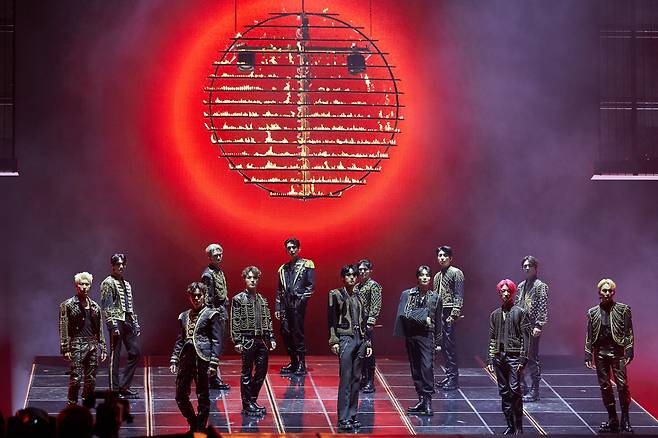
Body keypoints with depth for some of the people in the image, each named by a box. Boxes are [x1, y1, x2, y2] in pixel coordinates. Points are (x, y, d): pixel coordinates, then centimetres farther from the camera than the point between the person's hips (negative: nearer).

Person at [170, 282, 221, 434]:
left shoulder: (211, 314, 1)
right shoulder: (184, 316, 16)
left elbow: (216, 341, -2)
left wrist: (213, 363, -10)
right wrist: (174, 360, 11)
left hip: (202, 358, -5)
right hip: (186, 357, 5)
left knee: (203, 397, -1)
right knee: (181, 396, 5)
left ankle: (200, 429, 7)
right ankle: (193, 425, 22)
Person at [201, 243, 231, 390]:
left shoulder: (220, 272, 15)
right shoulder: (208, 274, -14)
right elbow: (208, 298, -17)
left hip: (222, 312, 10)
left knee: (219, 346, 13)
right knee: (215, 346, -8)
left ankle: (214, 377, 19)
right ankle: (214, 379, -6)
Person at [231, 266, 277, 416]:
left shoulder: (262, 300, 13)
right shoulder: (238, 299, -3)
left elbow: (268, 320, 16)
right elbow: (235, 322, -6)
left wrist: (271, 338, 10)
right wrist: (237, 341, -12)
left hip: (262, 341, 6)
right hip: (247, 340, -6)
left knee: (261, 371, 7)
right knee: (247, 373, 0)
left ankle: (253, 401, 19)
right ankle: (247, 405, 5)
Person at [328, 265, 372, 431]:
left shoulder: (359, 296, 16)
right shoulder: (335, 294, 1)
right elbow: (331, 319, -3)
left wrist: (368, 342, 16)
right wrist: (334, 341, -12)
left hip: (360, 339, 6)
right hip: (345, 338, -6)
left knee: (356, 379, 5)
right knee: (345, 379, -10)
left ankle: (352, 416, 10)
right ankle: (343, 419, -11)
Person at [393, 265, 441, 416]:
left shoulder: (435, 297, 7)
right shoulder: (407, 294, 5)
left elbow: (438, 321, 10)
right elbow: (404, 313, -9)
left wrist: (438, 342, 10)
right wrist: (423, 318, -12)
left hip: (427, 336, -2)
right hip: (411, 335, 2)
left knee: (427, 366, -15)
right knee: (415, 368, 5)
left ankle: (428, 401, -15)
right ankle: (421, 399, 12)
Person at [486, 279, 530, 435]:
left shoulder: (520, 313, 1)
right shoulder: (495, 314, 14)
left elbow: (525, 337, -4)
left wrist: (523, 359, -11)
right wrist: (490, 359, 9)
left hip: (514, 356, -5)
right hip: (499, 357, 5)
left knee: (515, 389, -13)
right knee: (504, 392, 5)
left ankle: (519, 426, -6)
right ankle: (510, 426, 11)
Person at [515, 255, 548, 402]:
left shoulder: (540, 286, -5)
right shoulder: (521, 286, 16)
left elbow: (543, 307, -11)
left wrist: (538, 326, -18)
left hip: (532, 327, -7)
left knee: (532, 359, -5)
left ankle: (534, 391, 0)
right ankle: (521, 387, 19)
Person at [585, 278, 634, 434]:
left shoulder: (623, 309, 2)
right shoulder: (593, 312, 10)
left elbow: (629, 333, 0)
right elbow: (589, 336, 11)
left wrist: (629, 353, -8)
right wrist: (588, 356, 5)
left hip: (617, 352, -3)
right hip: (600, 353, 3)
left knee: (622, 385, -9)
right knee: (605, 387, 4)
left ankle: (625, 420, -1)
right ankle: (612, 420, 12)